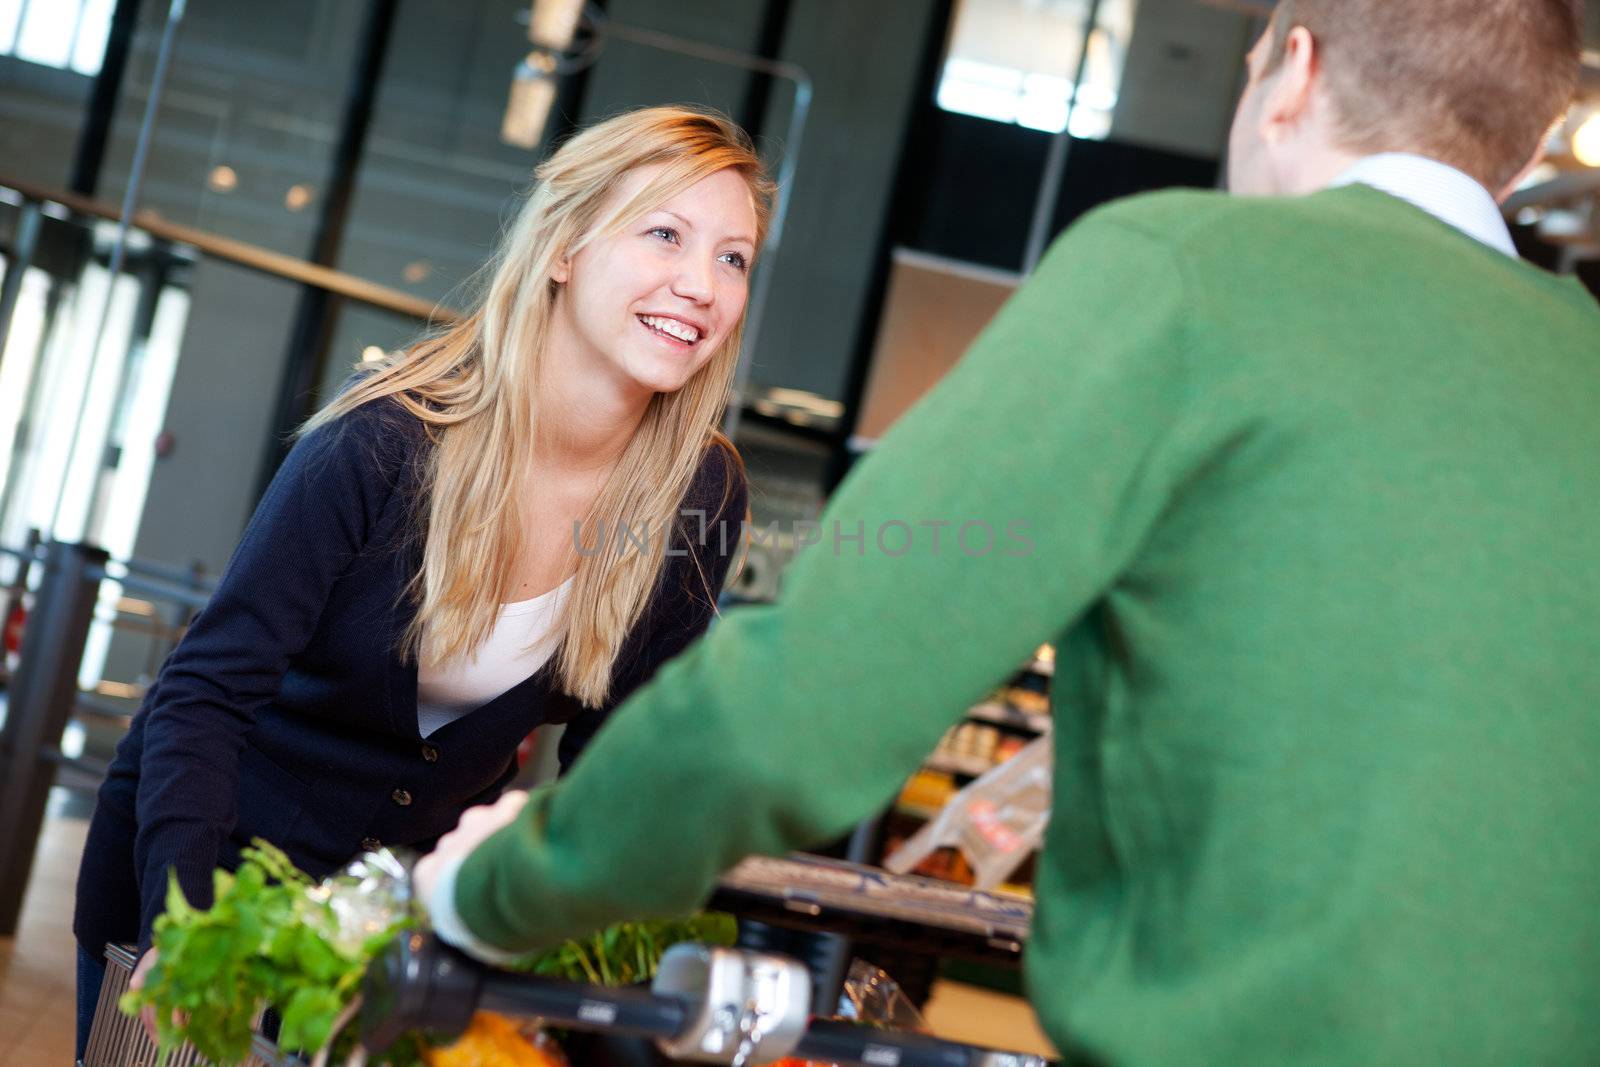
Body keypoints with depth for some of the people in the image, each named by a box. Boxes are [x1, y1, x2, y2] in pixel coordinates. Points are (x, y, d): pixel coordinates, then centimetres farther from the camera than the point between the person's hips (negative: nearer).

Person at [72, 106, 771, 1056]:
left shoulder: (701, 497, -13)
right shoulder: (385, 443, -25)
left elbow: (612, 753, -2)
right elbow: (206, 694, -24)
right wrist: (183, 923, -36)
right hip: (220, 860, -3)